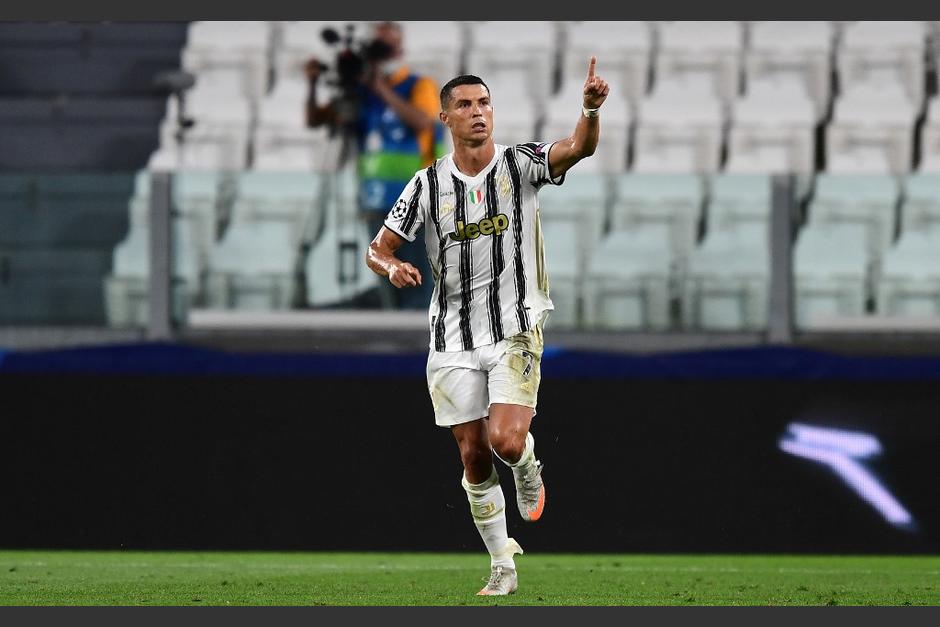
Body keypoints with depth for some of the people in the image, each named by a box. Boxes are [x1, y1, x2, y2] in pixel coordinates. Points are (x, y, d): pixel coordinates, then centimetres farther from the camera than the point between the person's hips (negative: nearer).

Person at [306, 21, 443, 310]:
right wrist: (313, 85, -5)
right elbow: (314, 120, 12)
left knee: (417, 293, -10)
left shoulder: (420, 86, -1)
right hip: (377, 203, 5)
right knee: (390, 289, 7)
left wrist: (383, 90, -23)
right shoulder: (360, 92, 12)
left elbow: (423, 121, -21)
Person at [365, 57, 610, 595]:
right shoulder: (428, 184, 1)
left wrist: (591, 110, -44)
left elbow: (578, 149, -22)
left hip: (516, 329, -2)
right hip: (454, 338, 2)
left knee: (507, 440, -21)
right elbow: (378, 249, 5)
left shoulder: (520, 164, -4)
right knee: (475, 456, 4)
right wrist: (393, 267, -19)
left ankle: (529, 471, 16)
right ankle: (503, 566, 19)